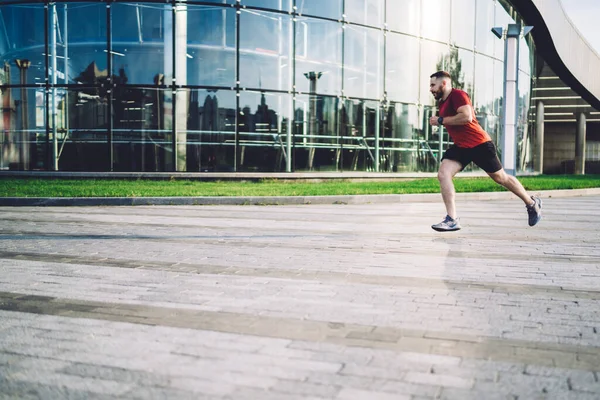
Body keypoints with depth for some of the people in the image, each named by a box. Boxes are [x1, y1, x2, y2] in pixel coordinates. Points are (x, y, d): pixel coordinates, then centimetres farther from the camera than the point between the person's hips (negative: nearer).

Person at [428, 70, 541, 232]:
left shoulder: (457, 95, -16)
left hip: (479, 144, -8)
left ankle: (532, 203, 30)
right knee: (443, 174, -13)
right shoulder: (442, 102, 12)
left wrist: (441, 120, -24)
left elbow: (466, 116, -31)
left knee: (501, 178, 7)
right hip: (460, 146, 8)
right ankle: (452, 220, -13)